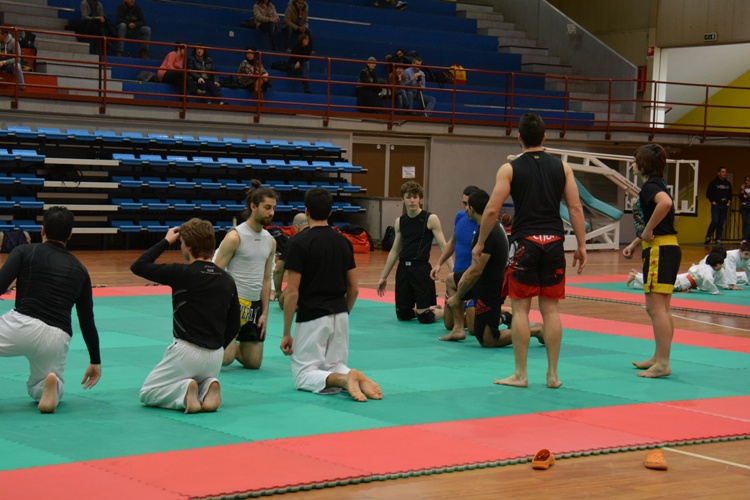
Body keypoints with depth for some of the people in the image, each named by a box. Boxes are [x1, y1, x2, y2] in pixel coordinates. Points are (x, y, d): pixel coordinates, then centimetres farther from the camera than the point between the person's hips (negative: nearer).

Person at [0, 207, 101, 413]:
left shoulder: (25, 252, 6)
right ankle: (52, 385, -8)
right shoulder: (79, 270, 18)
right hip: (56, 339, 4)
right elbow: (87, 320, 21)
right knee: (38, 388, 31)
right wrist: (95, 361, 28)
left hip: (22, 326, -4)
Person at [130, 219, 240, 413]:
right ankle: (208, 388, 1)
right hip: (215, 356, 5)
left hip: (187, 352, -5)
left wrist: (166, 241, 0)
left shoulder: (183, 274, -14)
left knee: (148, 394, 14)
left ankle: (184, 392, -13)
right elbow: (233, 324, 9)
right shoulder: (227, 280, 3)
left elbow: (138, 266, -7)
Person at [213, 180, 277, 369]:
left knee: (254, 362, 8)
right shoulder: (235, 237, -13)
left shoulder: (270, 241, 7)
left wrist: (265, 313, 7)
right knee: (225, 358, -17)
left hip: (255, 305, 7)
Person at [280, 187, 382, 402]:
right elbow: (354, 289, 10)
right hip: (340, 316, 6)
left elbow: (292, 293, -13)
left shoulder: (299, 243, -12)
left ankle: (343, 379, -23)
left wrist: (286, 333, -6)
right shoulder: (343, 242, 6)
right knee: (335, 366, 21)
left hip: (311, 317, -6)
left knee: (303, 375, 5)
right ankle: (358, 378, -12)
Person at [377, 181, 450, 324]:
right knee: (402, 315, 9)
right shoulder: (399, 222, 10)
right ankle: (433, 308, 35)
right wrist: (383, 277, 18)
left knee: (425, 318, -8)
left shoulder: (430, 219, -5)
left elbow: (443, 246, -8)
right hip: (403, 269, 5)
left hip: (422, 269, -5)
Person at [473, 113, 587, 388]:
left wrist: (480, 243, 6)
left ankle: (521, 374, 5)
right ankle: (553, 374, 10)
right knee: (550, 308, 8)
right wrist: (581, 246, 8)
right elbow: (575, 208, 3)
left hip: (525, 241, -3)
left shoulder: (510, 169, -1)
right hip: (554, 242, 3)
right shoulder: (562, 167, 6)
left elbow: (492, 210, -5)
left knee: (520, 307, 3)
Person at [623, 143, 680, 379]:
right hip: (665, 250, 11)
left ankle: (662, 364, -8)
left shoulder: (650, 186, -13)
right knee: (660, 308, 16)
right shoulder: (655, 185, 17)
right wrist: (635, 244, 19)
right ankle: (659, 357, 25)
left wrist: (648, 231, -25)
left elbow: (666, 202, -36)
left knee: (656, 308, -9)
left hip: (660, 251, -11)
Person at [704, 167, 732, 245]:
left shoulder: (728, 184, 12)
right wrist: (713, 201, -8)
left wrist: (729, 201, 8)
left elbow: (730, 194, 22)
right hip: (716, 205, -5)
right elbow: (708, 193, -2)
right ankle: (708, 237, 0)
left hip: (725, 206, 5)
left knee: (721, 223, 3)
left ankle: (718, 239, 9)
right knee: (715, 221, -13)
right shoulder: (714, 183, -2)